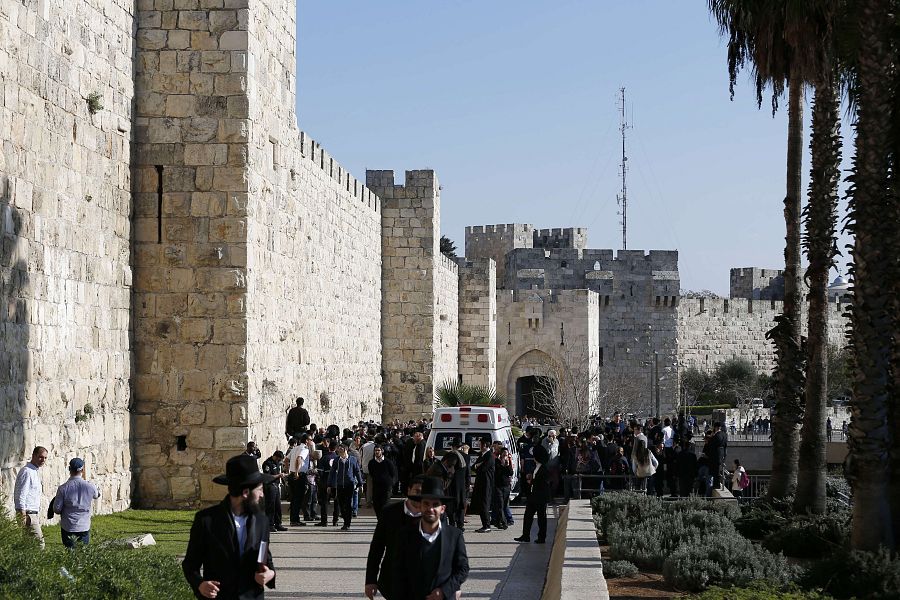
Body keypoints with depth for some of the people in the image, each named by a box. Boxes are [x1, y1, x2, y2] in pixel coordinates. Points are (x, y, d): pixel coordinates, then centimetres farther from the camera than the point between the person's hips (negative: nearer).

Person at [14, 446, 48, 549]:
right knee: (39, 542, -14)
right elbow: (21, 495, -19)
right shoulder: (27, 472, -15)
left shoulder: (35, 472, 16)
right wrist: (23, 516, -22)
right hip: (28, 513, -10)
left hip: (35, 513, 10)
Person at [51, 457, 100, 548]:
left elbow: (56, 509, -9)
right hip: (84, 527, 1)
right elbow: (96, 495, 13)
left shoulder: (63, 488, -14)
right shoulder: (89, 486, -10)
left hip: (68, 528, -1)